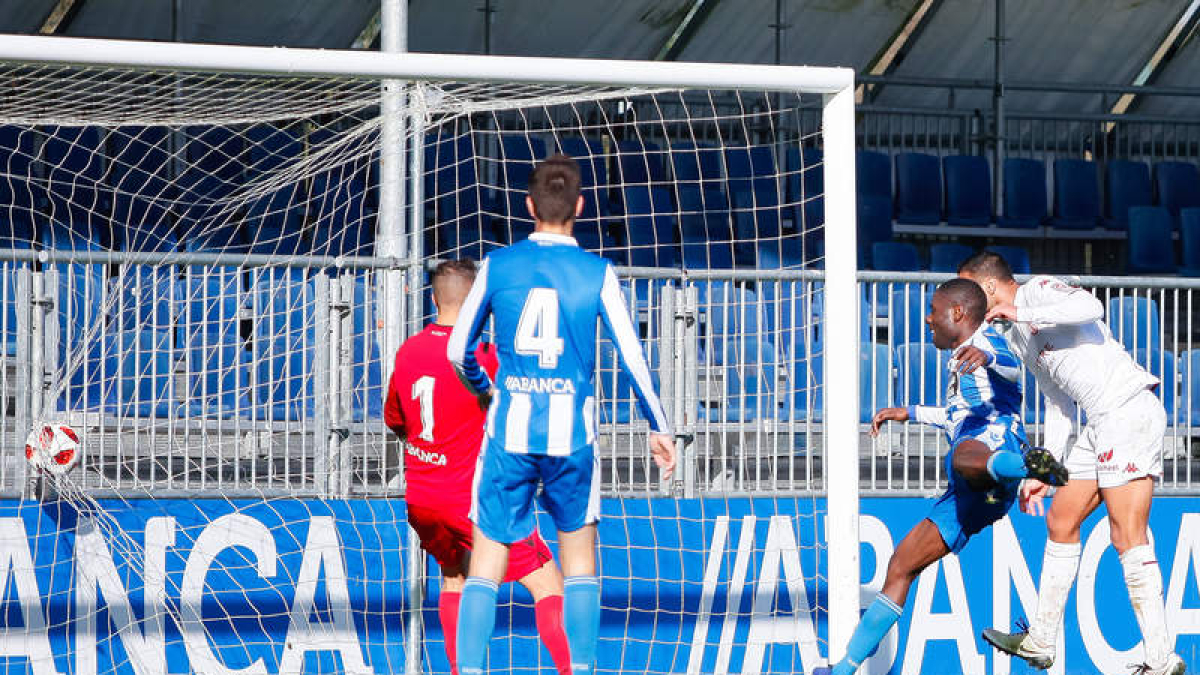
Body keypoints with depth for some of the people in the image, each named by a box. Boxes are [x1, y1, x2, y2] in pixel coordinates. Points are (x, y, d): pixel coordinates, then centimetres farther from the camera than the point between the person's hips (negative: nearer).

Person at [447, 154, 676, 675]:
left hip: (508, 431, 0)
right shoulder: (597, 274, -1)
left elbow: (458, 351, 8)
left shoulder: (498, 265, 1)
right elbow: (632, 357, 0)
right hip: (571, 433, 0)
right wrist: (659, 429, 11)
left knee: (486, 566, 2)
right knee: (579, 562, 15)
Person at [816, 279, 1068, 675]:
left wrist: (987, 356, -41)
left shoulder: (985, 339, 6)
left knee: (965, 457, -48)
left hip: (995, 439, -10)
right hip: (969, 494, 10)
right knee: (900, 568, 14)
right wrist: (909, 413, 61)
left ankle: (1026, 465, -82)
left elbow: (1011, 369, -19)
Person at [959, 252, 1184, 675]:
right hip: (1101, 426, 10)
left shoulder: (1038, 291, -3)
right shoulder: (1019, 337, 24)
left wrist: (1021, 313, -19)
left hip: (1130, 409, -10)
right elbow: (1059, 406, 26)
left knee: (1127, 537, -14)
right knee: (1060, 522, 15)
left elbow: (1091, 307, -24)